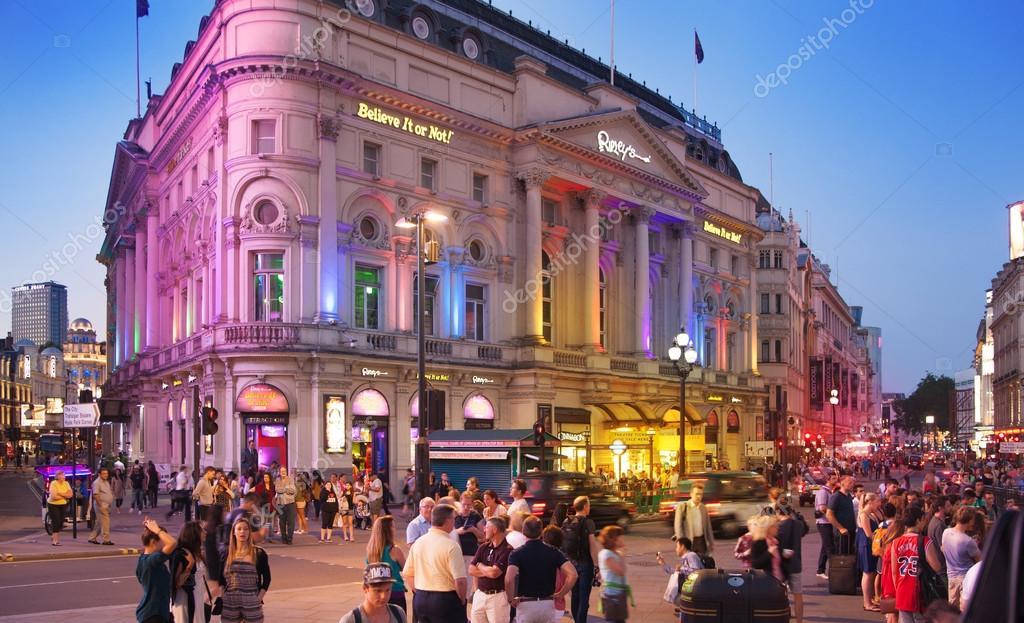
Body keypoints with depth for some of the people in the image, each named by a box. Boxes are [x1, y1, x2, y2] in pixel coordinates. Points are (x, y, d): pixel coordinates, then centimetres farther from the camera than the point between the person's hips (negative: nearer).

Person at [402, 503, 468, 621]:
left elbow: (408, 574, 9)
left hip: (420, 599, 7)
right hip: (446, 599, -6)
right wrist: (462, 601, -3)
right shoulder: (451, 545, -15)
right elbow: (460, 580, -19)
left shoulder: (418, 542, 4)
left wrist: (420, 594, 17)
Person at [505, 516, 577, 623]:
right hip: (548, 604, 2)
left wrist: (511, 599, -9)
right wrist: (560, 594, -1)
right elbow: (572, 574, -12)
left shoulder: (517, 554, -7)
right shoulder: (553, 552, 0)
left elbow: (509, 579, -24)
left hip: (525, 605, -2)